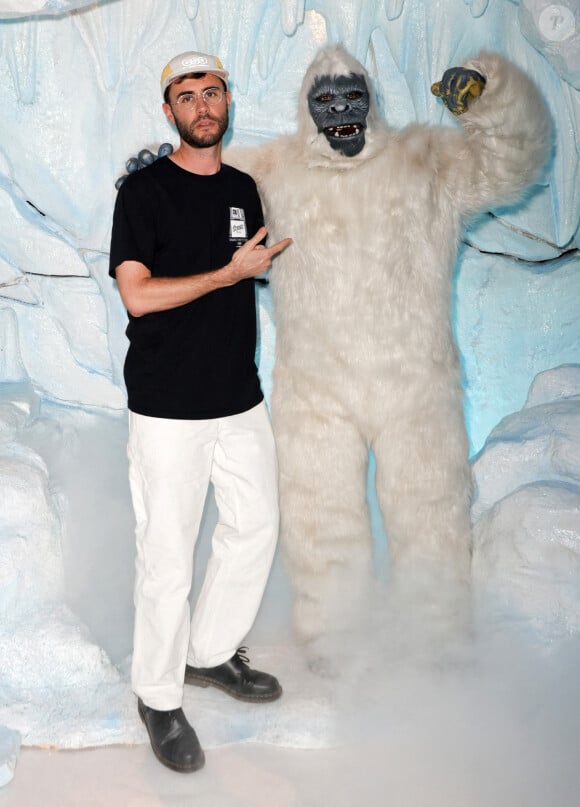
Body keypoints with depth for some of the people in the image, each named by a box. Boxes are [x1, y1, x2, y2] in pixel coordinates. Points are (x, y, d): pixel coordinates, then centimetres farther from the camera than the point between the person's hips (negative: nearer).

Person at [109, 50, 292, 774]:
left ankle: (212, 653, 36)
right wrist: (232, 271, -13)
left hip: (240, 399, 7)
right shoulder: (144, 190, -7)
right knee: (167, 556, 1)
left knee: (256, 528, 15)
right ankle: (159, 697, 21)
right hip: (168, 408, -6)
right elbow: (137, 294, -17)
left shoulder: (244, 189, 12)